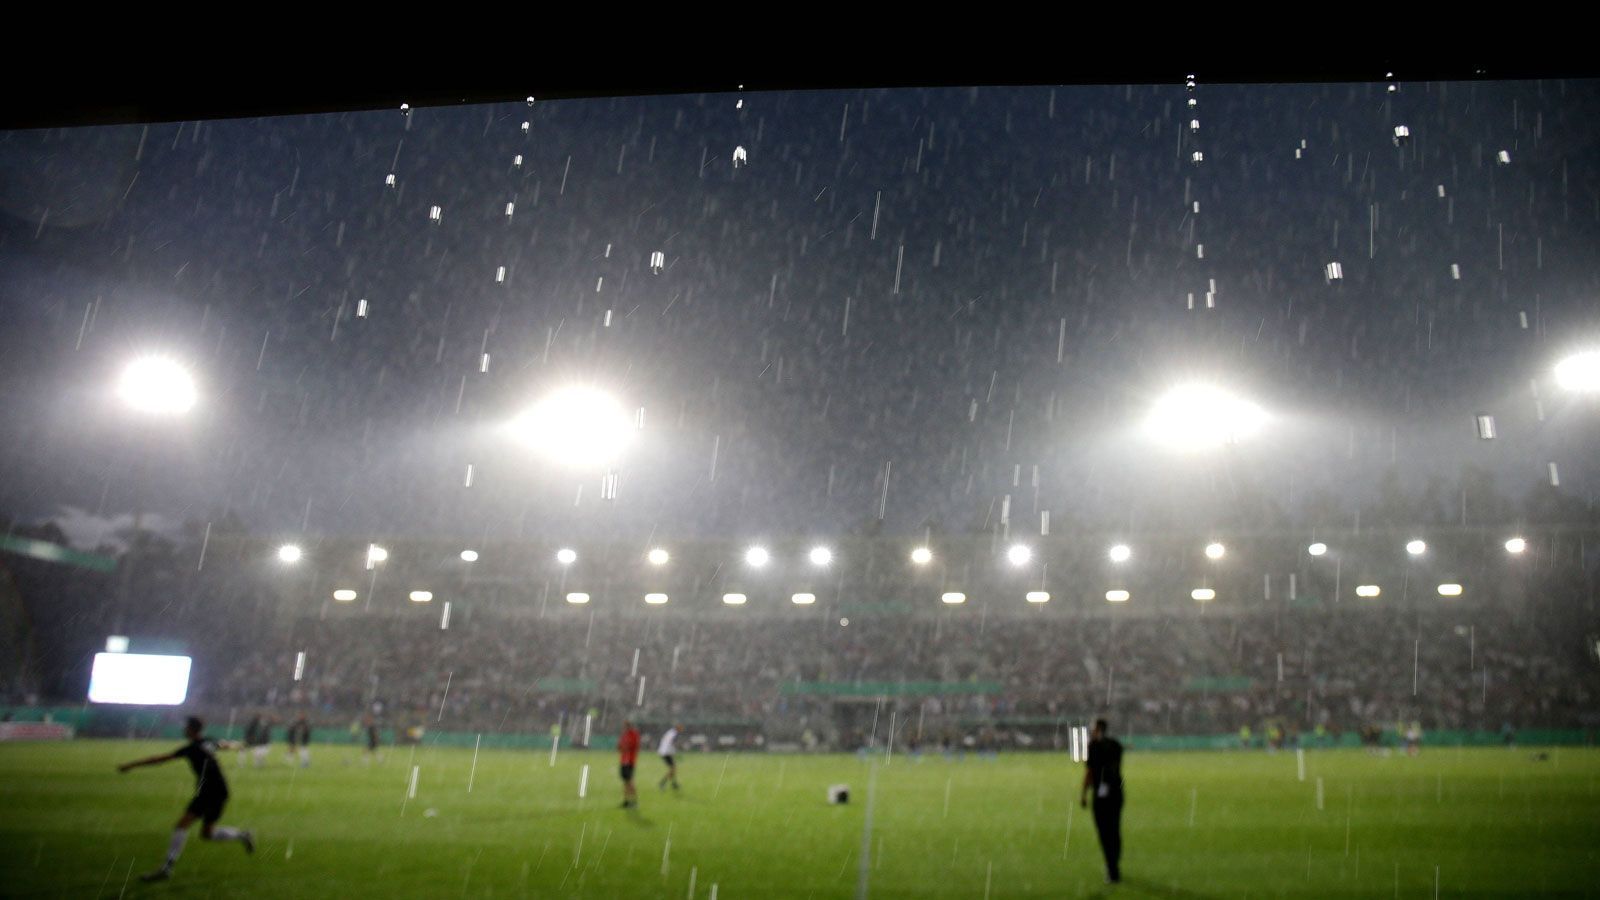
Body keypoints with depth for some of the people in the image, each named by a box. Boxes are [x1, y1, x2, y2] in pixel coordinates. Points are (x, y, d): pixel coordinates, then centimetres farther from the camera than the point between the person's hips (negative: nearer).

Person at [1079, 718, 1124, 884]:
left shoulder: (1095, 745, -8)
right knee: (1115, 831, 15)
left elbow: (1088, 770, -10)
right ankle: (1114, 869, 26)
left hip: (1101, 794, -6)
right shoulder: (1116, 744, 9)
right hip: (1117, 791, 6)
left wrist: (1083, 793, -6)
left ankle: (1113, 873, -4)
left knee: (1105, 833, -2)